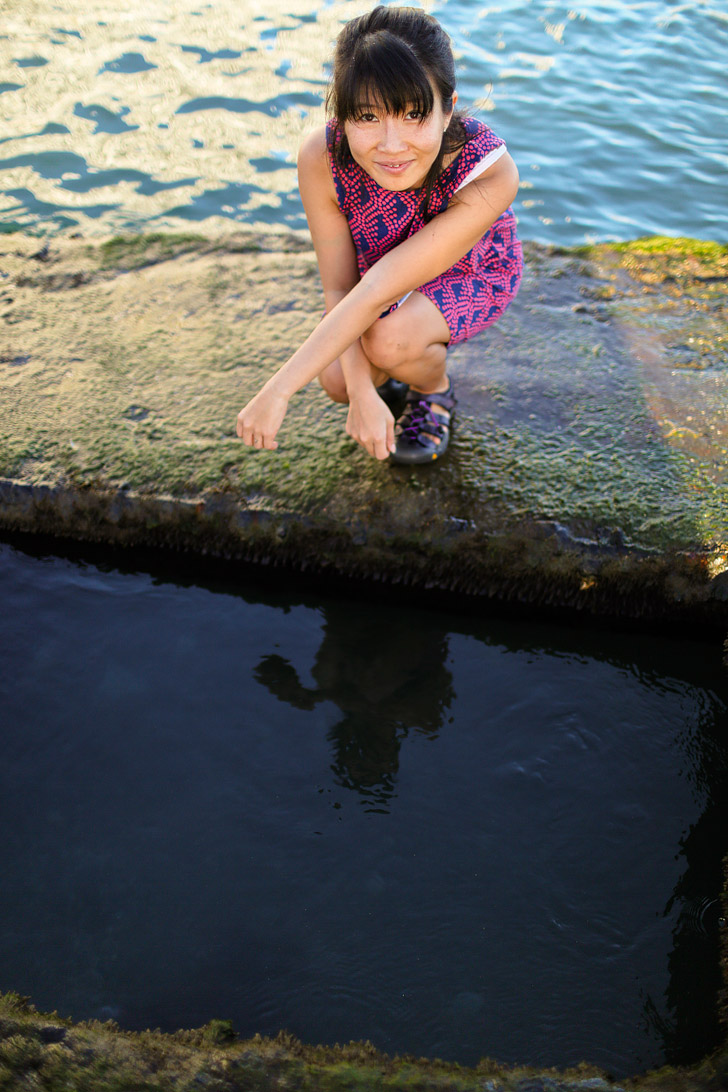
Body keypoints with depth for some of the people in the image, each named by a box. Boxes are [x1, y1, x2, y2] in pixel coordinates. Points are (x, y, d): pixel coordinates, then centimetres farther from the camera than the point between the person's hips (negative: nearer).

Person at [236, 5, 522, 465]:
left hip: (473, 274, -3)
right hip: (380, 267, 3)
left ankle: (435, 392, 4)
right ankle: (388, 377, 18)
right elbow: (339, 287, -21)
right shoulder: (321, 157, -32)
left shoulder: (491, 173, -40)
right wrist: (362, 394, -32)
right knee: (337, 379, -17)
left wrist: (278, 391, -39)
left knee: (387, 338, -30)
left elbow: (377, 293, -41)